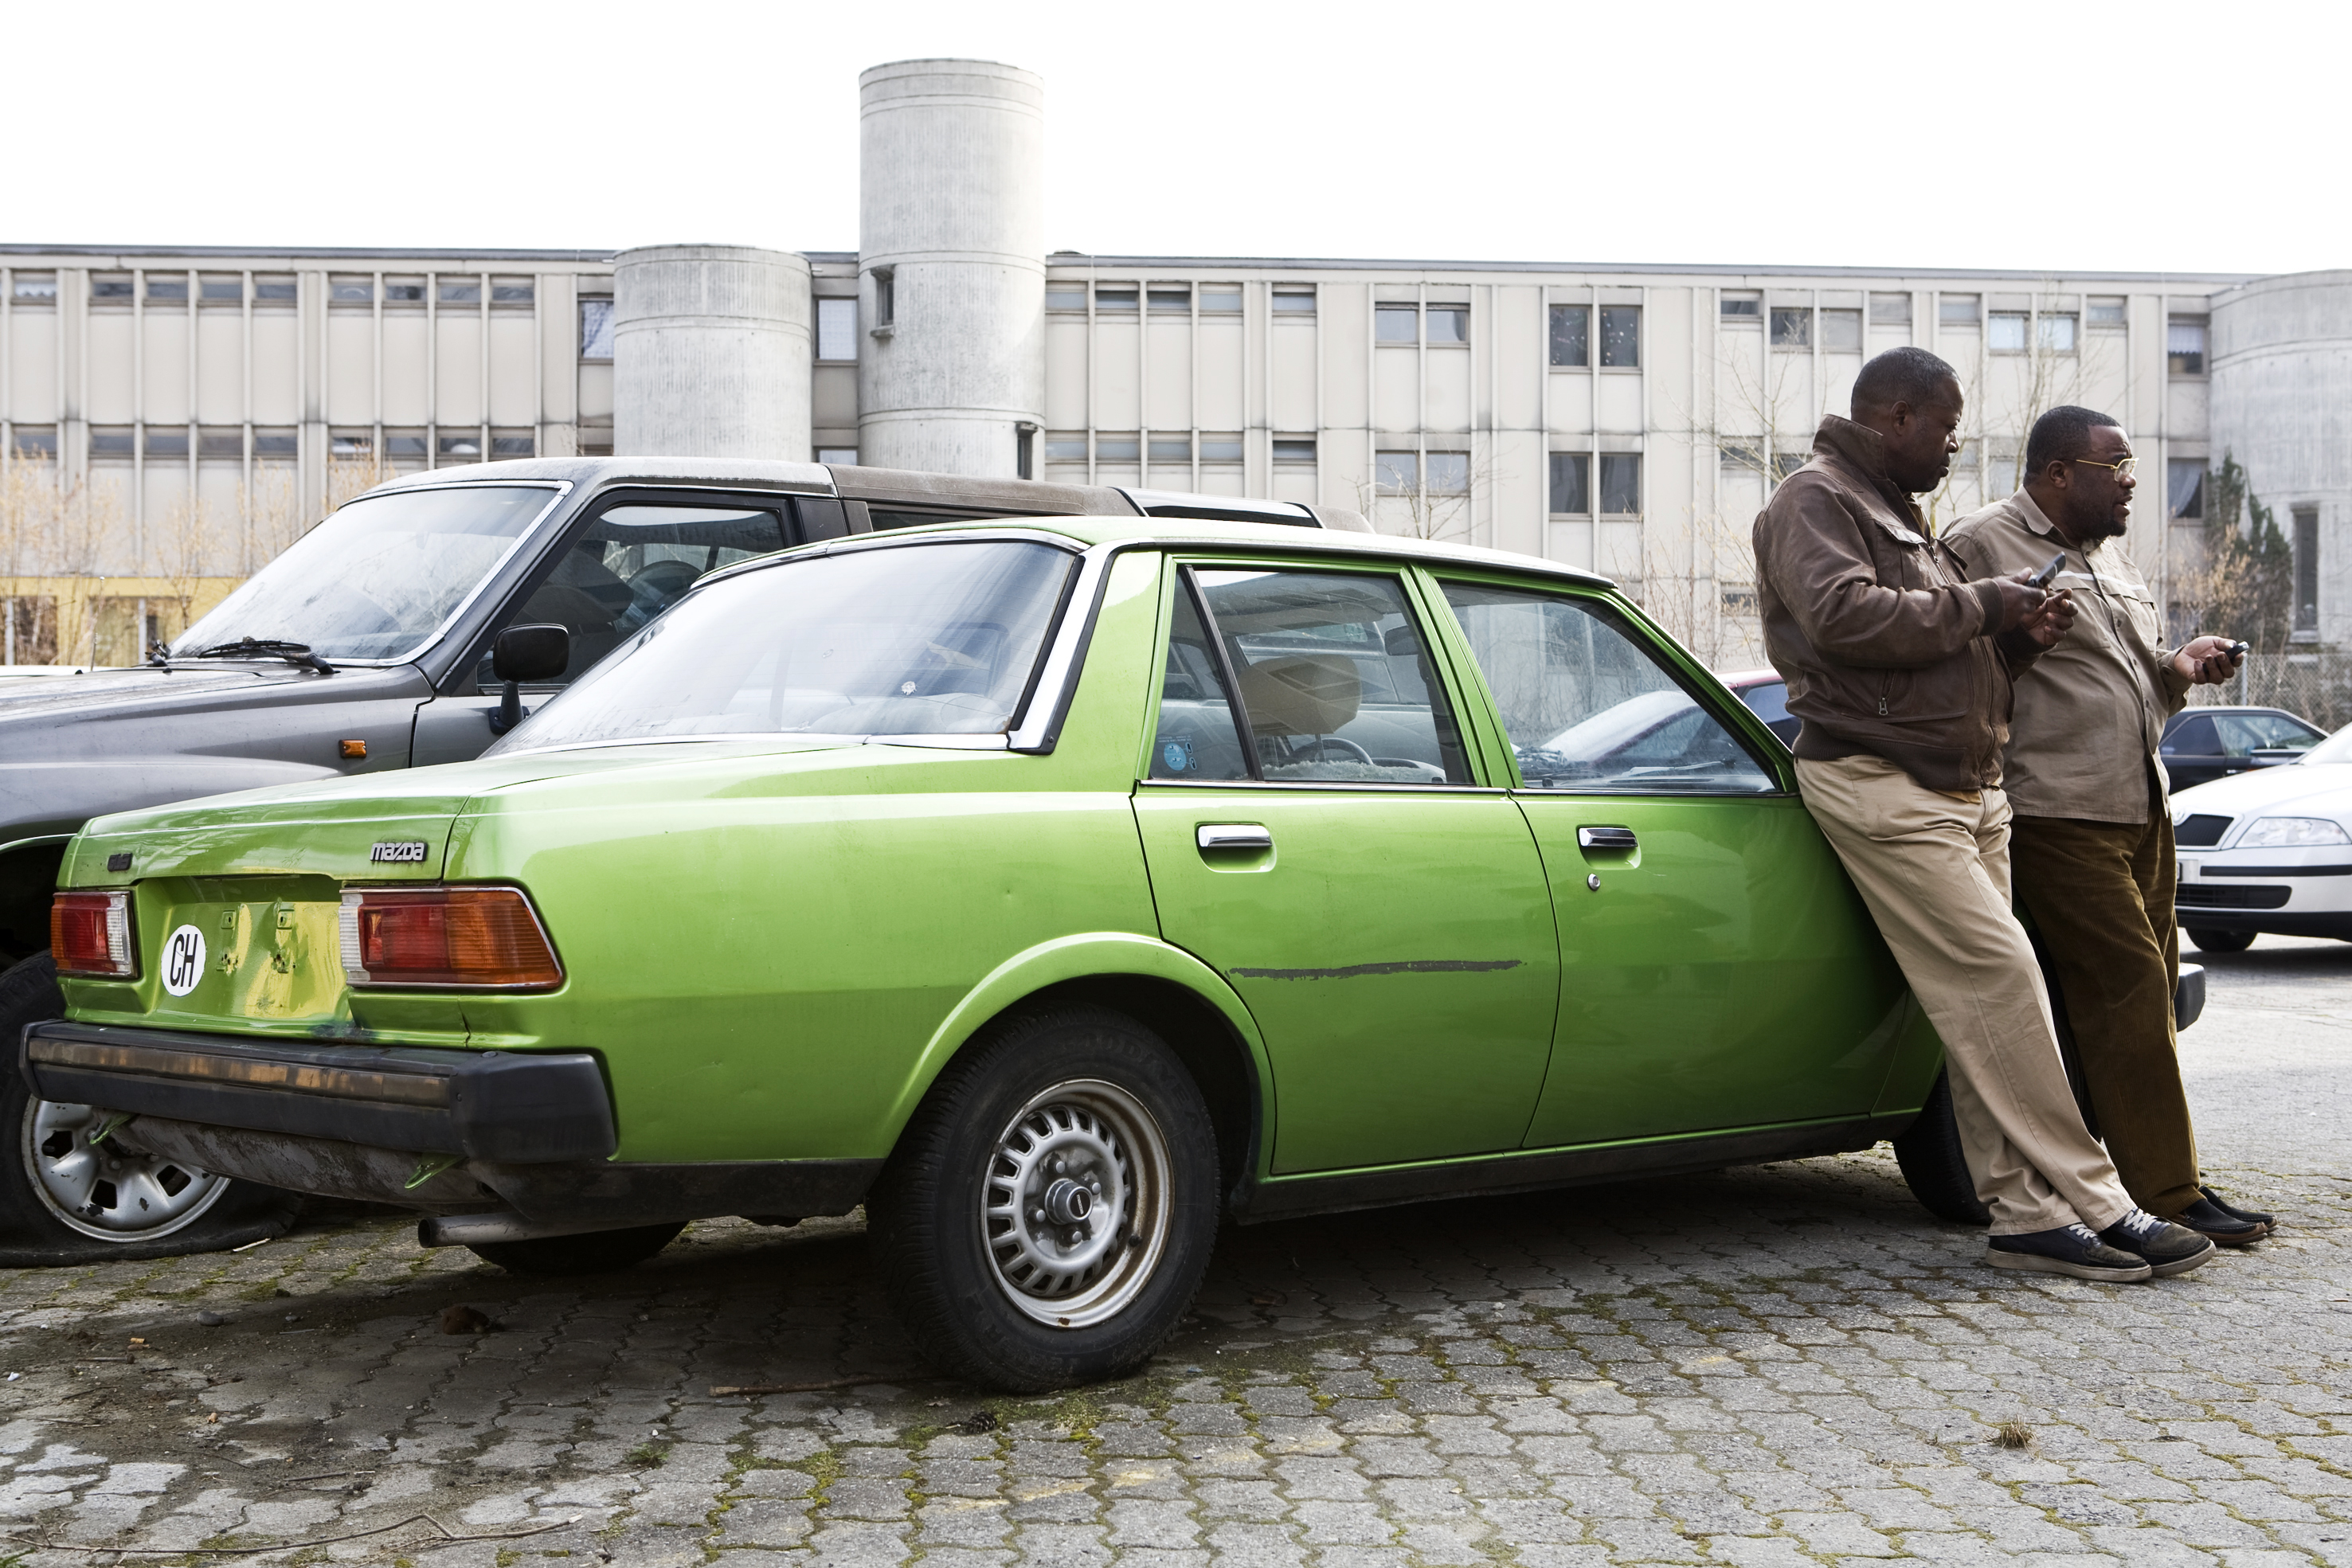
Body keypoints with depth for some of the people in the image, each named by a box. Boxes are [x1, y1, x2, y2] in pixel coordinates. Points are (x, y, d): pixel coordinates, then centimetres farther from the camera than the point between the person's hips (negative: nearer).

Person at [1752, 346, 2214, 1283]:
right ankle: (2093, 1202, -12)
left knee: (1987, 997, 4)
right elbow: (1845, 615, -24)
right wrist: (1977, 607, -13)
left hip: (1967, 786, 10)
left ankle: (2026, 1215, 5)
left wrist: (2018, 640, 9)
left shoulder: (1901, 513, 26)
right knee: (1998, 979, -14)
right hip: (1880, 784, -10)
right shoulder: (1815, 501, -5)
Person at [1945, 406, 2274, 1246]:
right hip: (2058, 819, -9)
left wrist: (2179, 666, 12)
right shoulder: (1982, 546, -7)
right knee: (2128, 987, -12)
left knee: (2144, 994, 8)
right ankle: (2167, 1195, -10)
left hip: (2140, 808, 9)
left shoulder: (2112, 556, 22)